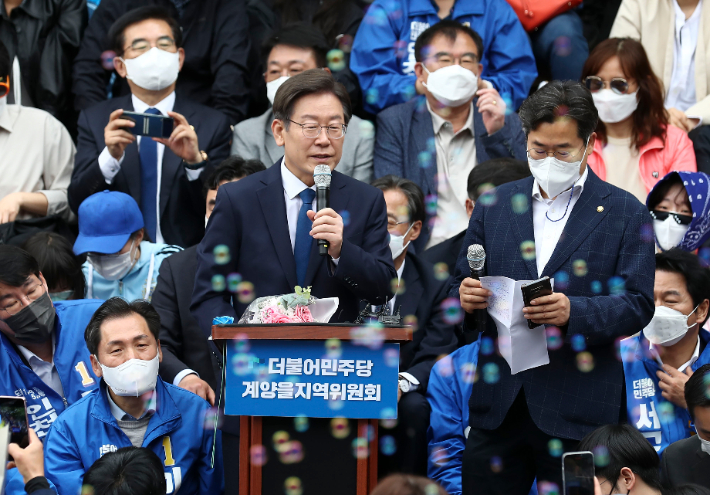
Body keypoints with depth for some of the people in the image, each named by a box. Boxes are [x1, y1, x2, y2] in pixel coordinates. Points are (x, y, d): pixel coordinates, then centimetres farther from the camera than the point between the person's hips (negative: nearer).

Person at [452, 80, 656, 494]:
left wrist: (572, 312, -23)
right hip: (498, 405, 3)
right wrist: (466, 297, -10)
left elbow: (637, 305, -5)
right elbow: (460, 286, 15)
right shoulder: (495, 204, 13)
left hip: (578, 410, -3)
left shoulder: (626, 214, 2)